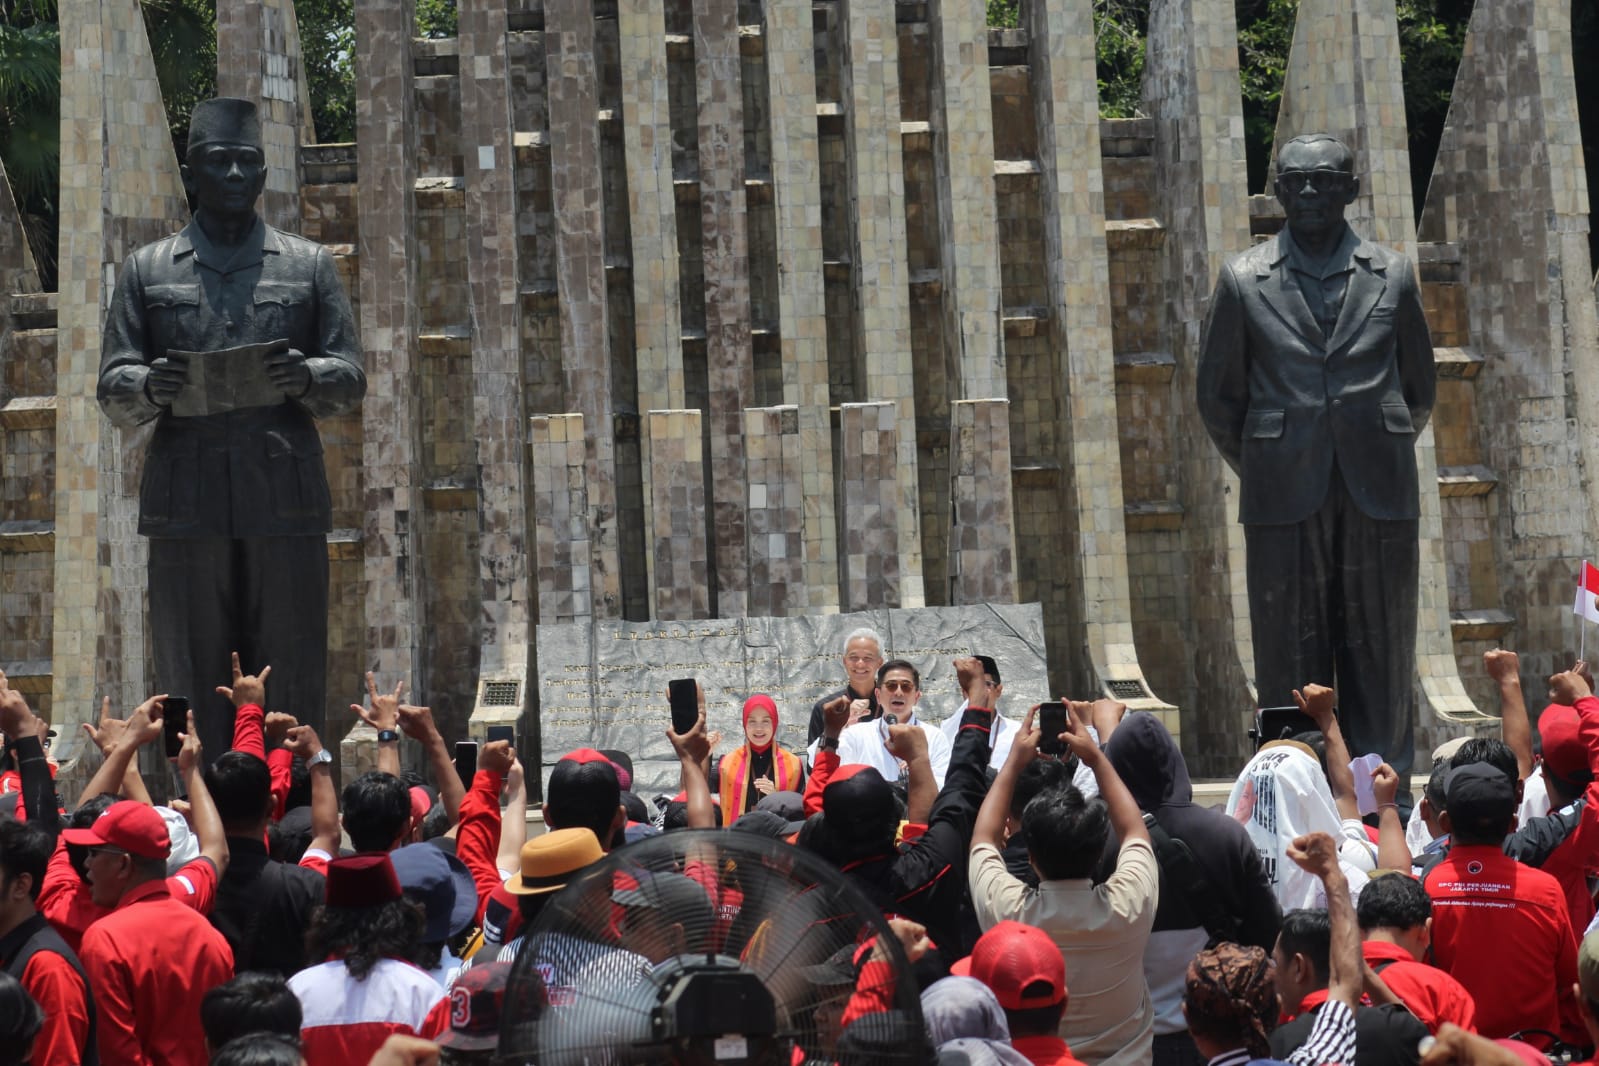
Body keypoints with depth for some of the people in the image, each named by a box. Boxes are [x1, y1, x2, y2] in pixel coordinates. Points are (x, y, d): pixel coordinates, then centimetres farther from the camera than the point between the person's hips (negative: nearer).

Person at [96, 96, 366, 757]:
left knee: (293, 684, -1)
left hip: (287, 505, 0)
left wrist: (306, 376, -12)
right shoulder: (147, 270, 16)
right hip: (185, 508, 0)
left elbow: (351, 379, 11)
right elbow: (112, 392, 10)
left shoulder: (310, 265, 16)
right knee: (191, 684, 1)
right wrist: (150, 388, -14)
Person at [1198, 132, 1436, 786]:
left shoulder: (1392, 276, 9)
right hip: (1284, 496, -1)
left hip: (1379, 494, 1)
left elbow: (1420, 387, 18)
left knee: (1382, 658, 4)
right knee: (1290, 662, 1)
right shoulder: (1244, 280, 6)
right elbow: (1216, 394, 12)